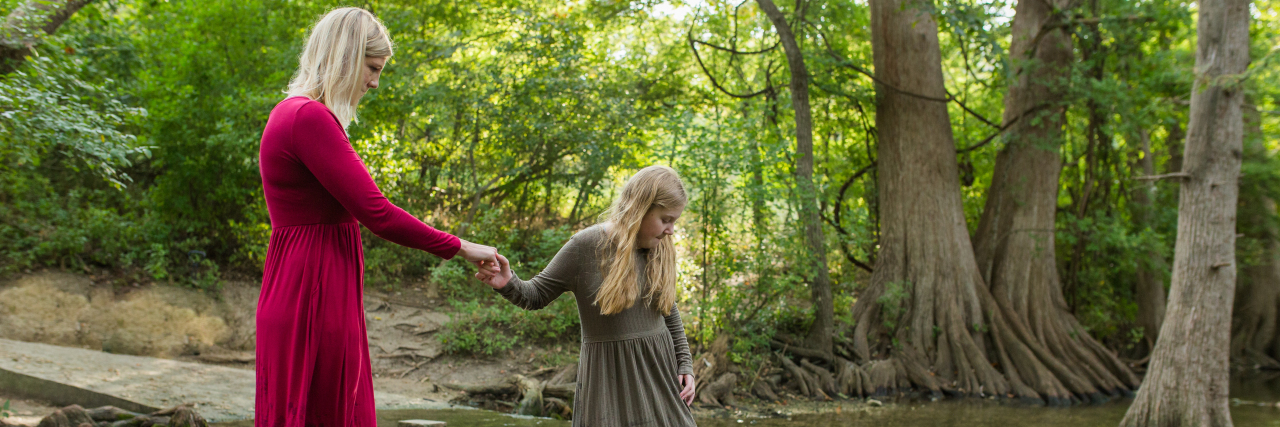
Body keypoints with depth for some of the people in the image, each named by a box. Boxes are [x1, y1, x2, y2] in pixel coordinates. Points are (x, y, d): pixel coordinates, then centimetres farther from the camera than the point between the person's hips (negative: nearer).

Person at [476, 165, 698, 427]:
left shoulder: (662, 251, 4)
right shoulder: (586, 246, -10)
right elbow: (536, 296, -4)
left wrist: (685, 364, 11)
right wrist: (507, 284, -25)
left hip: (659, 369, 4)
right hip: (610, 374, -4)